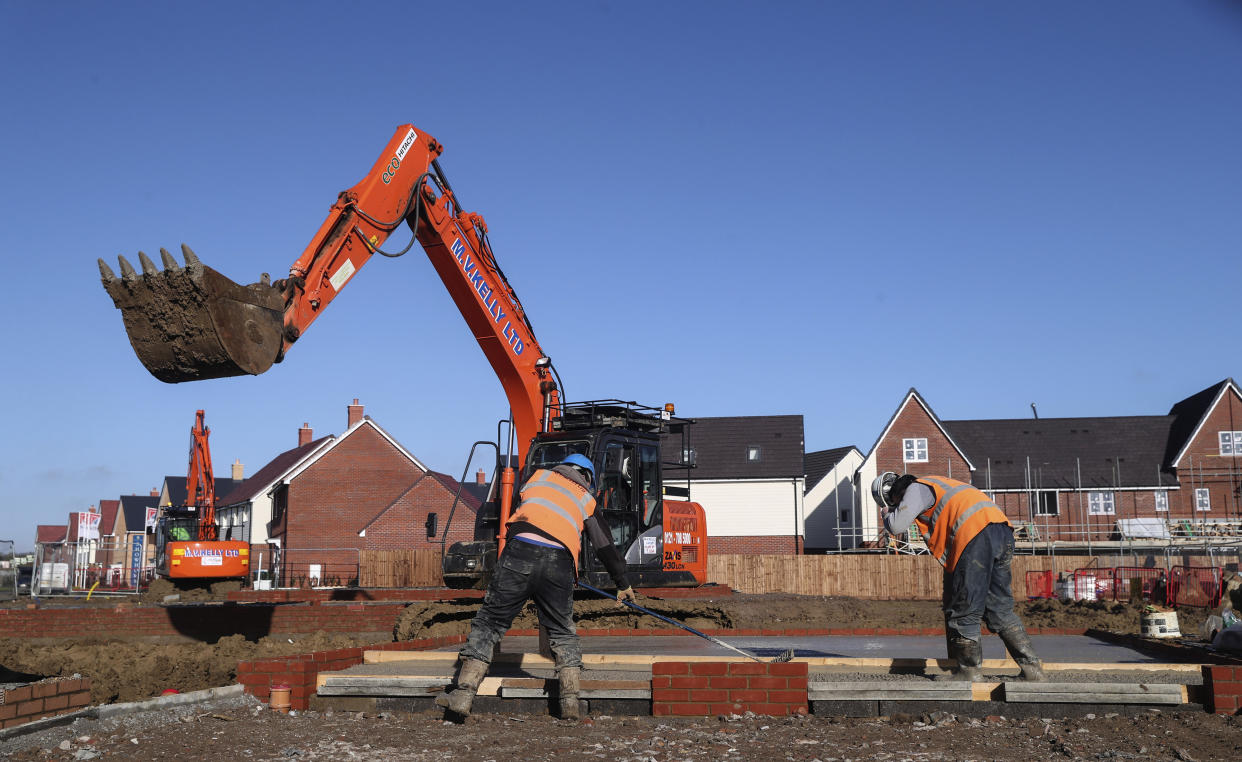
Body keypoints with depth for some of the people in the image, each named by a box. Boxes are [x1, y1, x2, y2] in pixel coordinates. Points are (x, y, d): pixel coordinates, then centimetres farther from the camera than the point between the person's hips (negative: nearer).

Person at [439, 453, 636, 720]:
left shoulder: (539, 475, 27)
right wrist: (623, 585, 42)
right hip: (559, 565, 1)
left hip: (520, 551, -1)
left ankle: (463, 694, 1)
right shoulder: (586, 500, 27)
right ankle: (571, 700, 7)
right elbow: (605, 547, 30)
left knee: (488, 622, 6)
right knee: (562, 632, 17)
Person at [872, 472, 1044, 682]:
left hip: (976, 534, -9)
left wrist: (887, 513, 14)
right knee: (999, 609, 14)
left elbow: (896, 526, -7)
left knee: (963, 611, 1)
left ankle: (970, 672, 7)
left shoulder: (916, 489, 4)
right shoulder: (934, 484, 33)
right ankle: (1032, 668, 12)